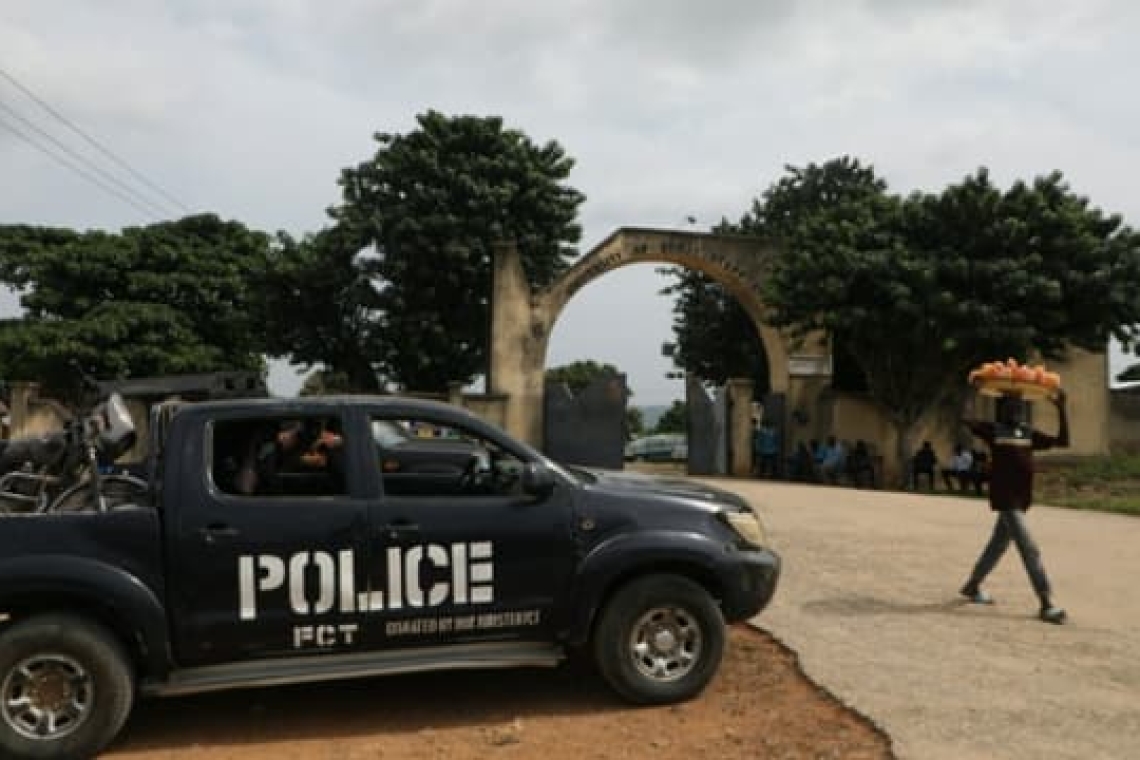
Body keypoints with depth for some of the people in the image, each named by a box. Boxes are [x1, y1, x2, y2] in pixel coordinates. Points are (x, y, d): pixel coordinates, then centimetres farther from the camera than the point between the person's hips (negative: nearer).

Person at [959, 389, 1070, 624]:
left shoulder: (1029, 433, 14)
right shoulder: (993, 429, -2)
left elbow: (1062, 440, 12)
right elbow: (965, 419, -15)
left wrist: (1061, 408, 6)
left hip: (1022, 499, 7)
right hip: (1004, 498, -7)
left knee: (998, 544, 17)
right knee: (1029, 549, -12)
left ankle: (972, 586, 33)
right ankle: (1047, 604, -11)